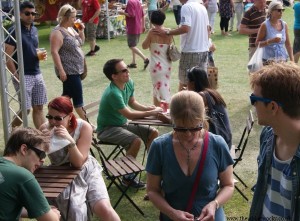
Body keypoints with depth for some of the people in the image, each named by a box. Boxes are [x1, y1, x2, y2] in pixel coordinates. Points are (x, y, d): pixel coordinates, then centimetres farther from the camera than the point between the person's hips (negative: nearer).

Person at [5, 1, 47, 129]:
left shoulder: (34, 30, 11)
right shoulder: (14, 31, -12)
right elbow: (7, 57, -13)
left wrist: (41, 55, 2)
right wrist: (16, 76, -16)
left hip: (37, 74, 7)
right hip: (23, 76, -7)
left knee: (38, 107, 8)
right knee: (26, 109, -4)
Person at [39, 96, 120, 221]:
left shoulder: (83, 127, -15)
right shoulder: (45, 129, -12)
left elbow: (79, 163, -18)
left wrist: (70, 141, -35)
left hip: (87, 171, 0)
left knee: (104, 208, -21)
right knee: (76, 211, -27)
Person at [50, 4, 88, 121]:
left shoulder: (71, 29, 12)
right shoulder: (58, 32, -15)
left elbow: (80, 43, 24)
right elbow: (54, 52, -21)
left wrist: (81, 32, 4)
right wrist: (61, 70, -25)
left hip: (74, 69, 9)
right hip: (68, 71, -9)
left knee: (67, 94, 14)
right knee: (78, 97, -4)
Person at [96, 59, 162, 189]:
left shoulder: (129, 83, -4)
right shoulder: (113, 93, -30)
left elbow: (132, 103, 12)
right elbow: (129, 115, -25)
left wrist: (149, 108, -4)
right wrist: (151, 113, -18)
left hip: (122, 124, 8)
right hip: (107, 129, -8)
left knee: (153, 133, -1)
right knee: (136, 141, -29)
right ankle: (127, 178, -13)